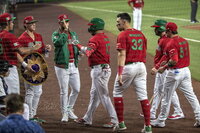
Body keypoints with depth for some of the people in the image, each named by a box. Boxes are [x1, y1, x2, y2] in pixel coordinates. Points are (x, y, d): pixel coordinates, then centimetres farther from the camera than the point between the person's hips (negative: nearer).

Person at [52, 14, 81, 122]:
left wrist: (80, 51, -3)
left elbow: (78, 47, 19)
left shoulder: (73, 34, 16)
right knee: (64, 91, -3)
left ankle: (69, 109, 25)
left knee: (76, 89, 8)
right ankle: (65, 113, 6)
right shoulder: (56, 34, -2)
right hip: (62, 66, -5)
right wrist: (65, 31, -20)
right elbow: (58, 43, -23)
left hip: (74, 65, 5)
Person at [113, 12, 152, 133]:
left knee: (117, 92, 10)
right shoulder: (141, 34, 13)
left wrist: (120, 74, -20)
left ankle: (121, 123, 8)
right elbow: (144, 53, 15)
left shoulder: (123, 35, -8)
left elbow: (122, 55, -16)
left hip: (128, 67, -6)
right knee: (143, 96, 5)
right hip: (141, 66, 6)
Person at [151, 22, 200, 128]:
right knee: (191, 95, 8)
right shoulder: (184, 41, 9)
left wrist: (164, 67, -12)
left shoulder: (171, 43, -17)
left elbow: (174, 61, -25)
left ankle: (161, 121, 14)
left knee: (167, 97, 5)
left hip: (175, 72, -7)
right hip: (186, 70, 7)